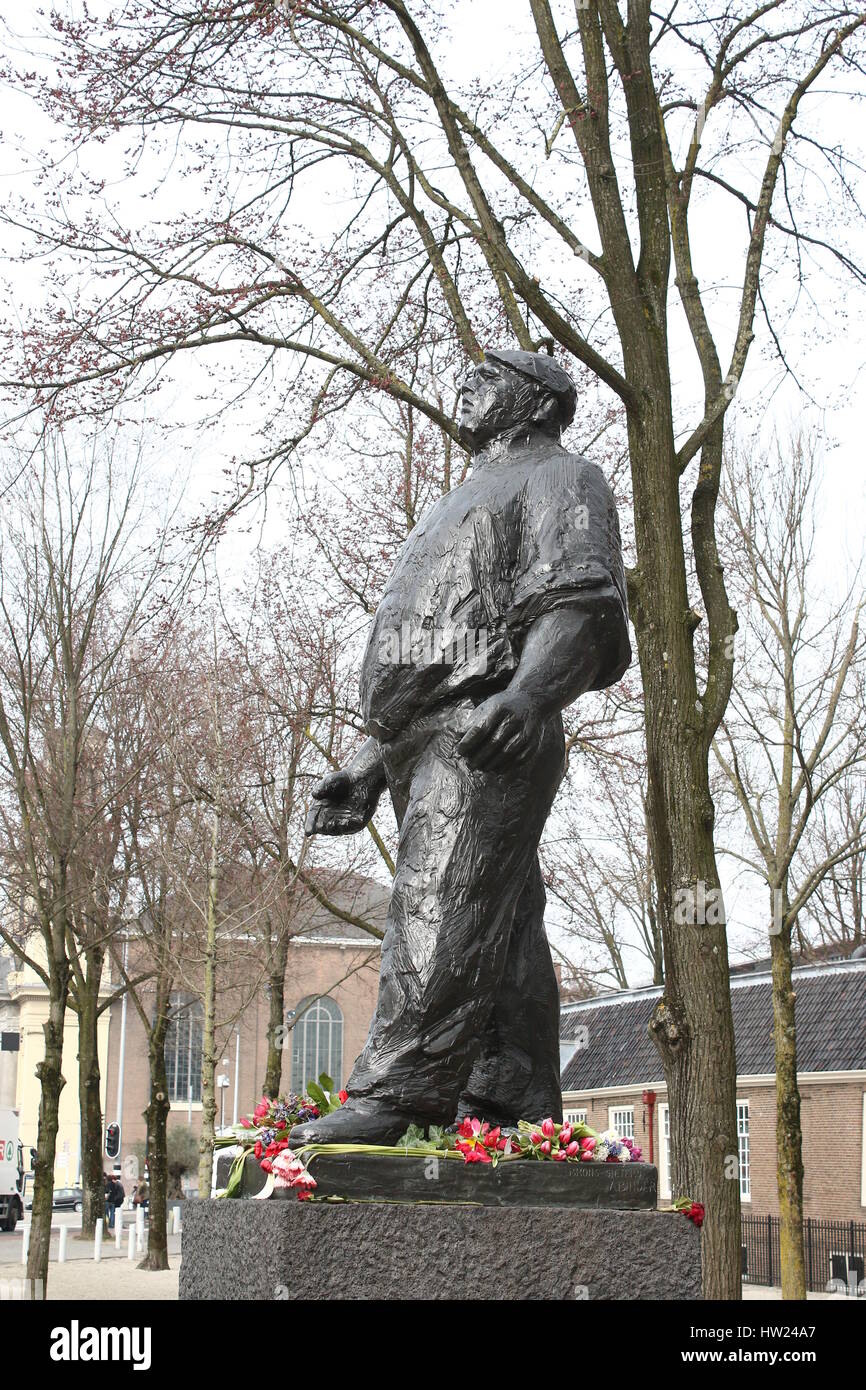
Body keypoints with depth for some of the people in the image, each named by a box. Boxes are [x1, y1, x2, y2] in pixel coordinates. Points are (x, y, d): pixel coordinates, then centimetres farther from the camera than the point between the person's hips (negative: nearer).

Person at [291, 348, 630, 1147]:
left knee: (444, 911, -20)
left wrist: (528, 694, -32)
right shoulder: (464, 509, 34)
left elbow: (582, 608, -12)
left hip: (488, 740, -9)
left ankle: (395, 1097, -29)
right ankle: (509, 1103, 2)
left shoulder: (561, 481, 6)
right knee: (498, 933, 4)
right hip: (424, 751, 9)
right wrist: (367, 773, 25)